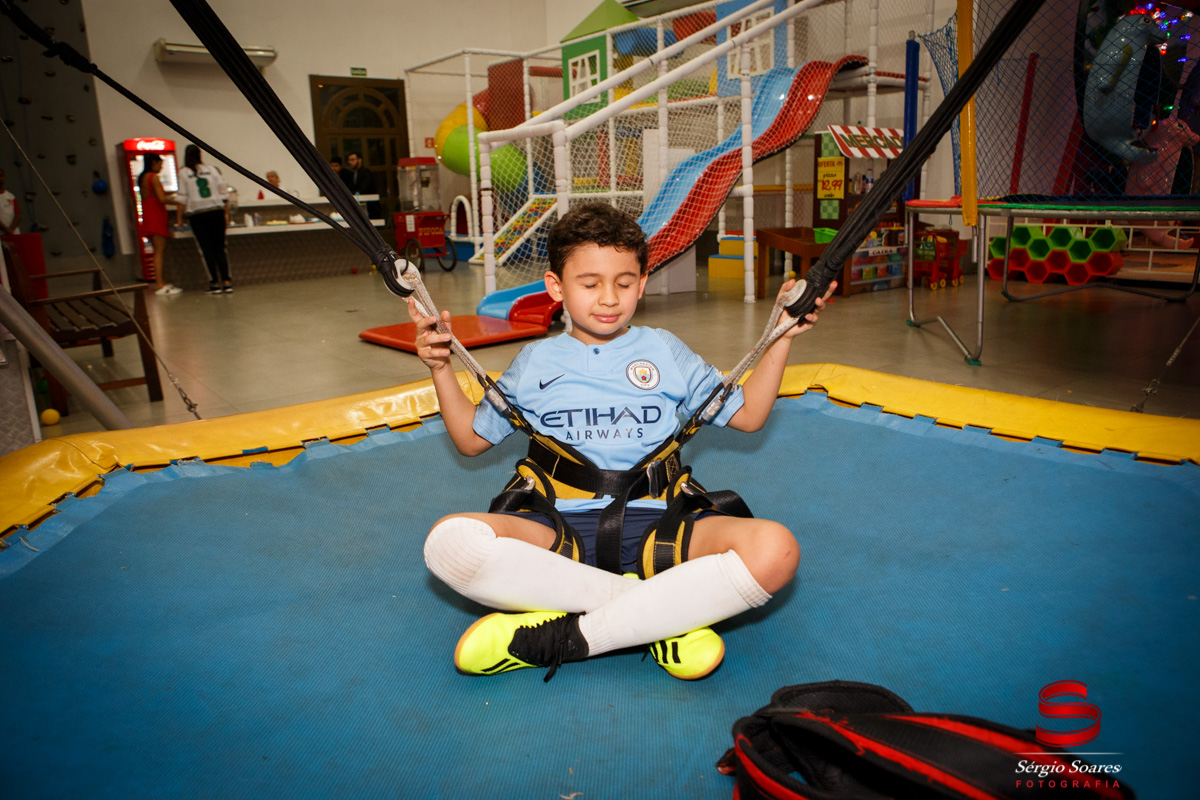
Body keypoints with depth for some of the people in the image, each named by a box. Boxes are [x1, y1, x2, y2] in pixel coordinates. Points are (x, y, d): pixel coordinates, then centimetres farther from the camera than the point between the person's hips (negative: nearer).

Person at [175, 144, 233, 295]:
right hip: (217, 212, 2)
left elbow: (182, 198, -3)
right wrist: (226, 213, 11)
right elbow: (223, 193, 6)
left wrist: (179, 217, 3)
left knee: (207, 250, 2)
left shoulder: (183, 173, 0)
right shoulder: (212, 170, 7)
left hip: (197, 215, -2)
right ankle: (226, 281, -2)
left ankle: (214, 283, 0)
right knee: (220, 248, 5)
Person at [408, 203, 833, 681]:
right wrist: (441, 368, 13)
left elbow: (747, 415, 21)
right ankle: (662, 614, -25)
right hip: (561, 527, 0)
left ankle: (569, 637, -27)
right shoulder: (535, 363, 17)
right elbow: (471, 439, 24)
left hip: (656, 522, 0)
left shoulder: (664, 351, 17)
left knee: (774, 551, -30)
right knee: (451, 540, -32)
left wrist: (781, 339, 13)